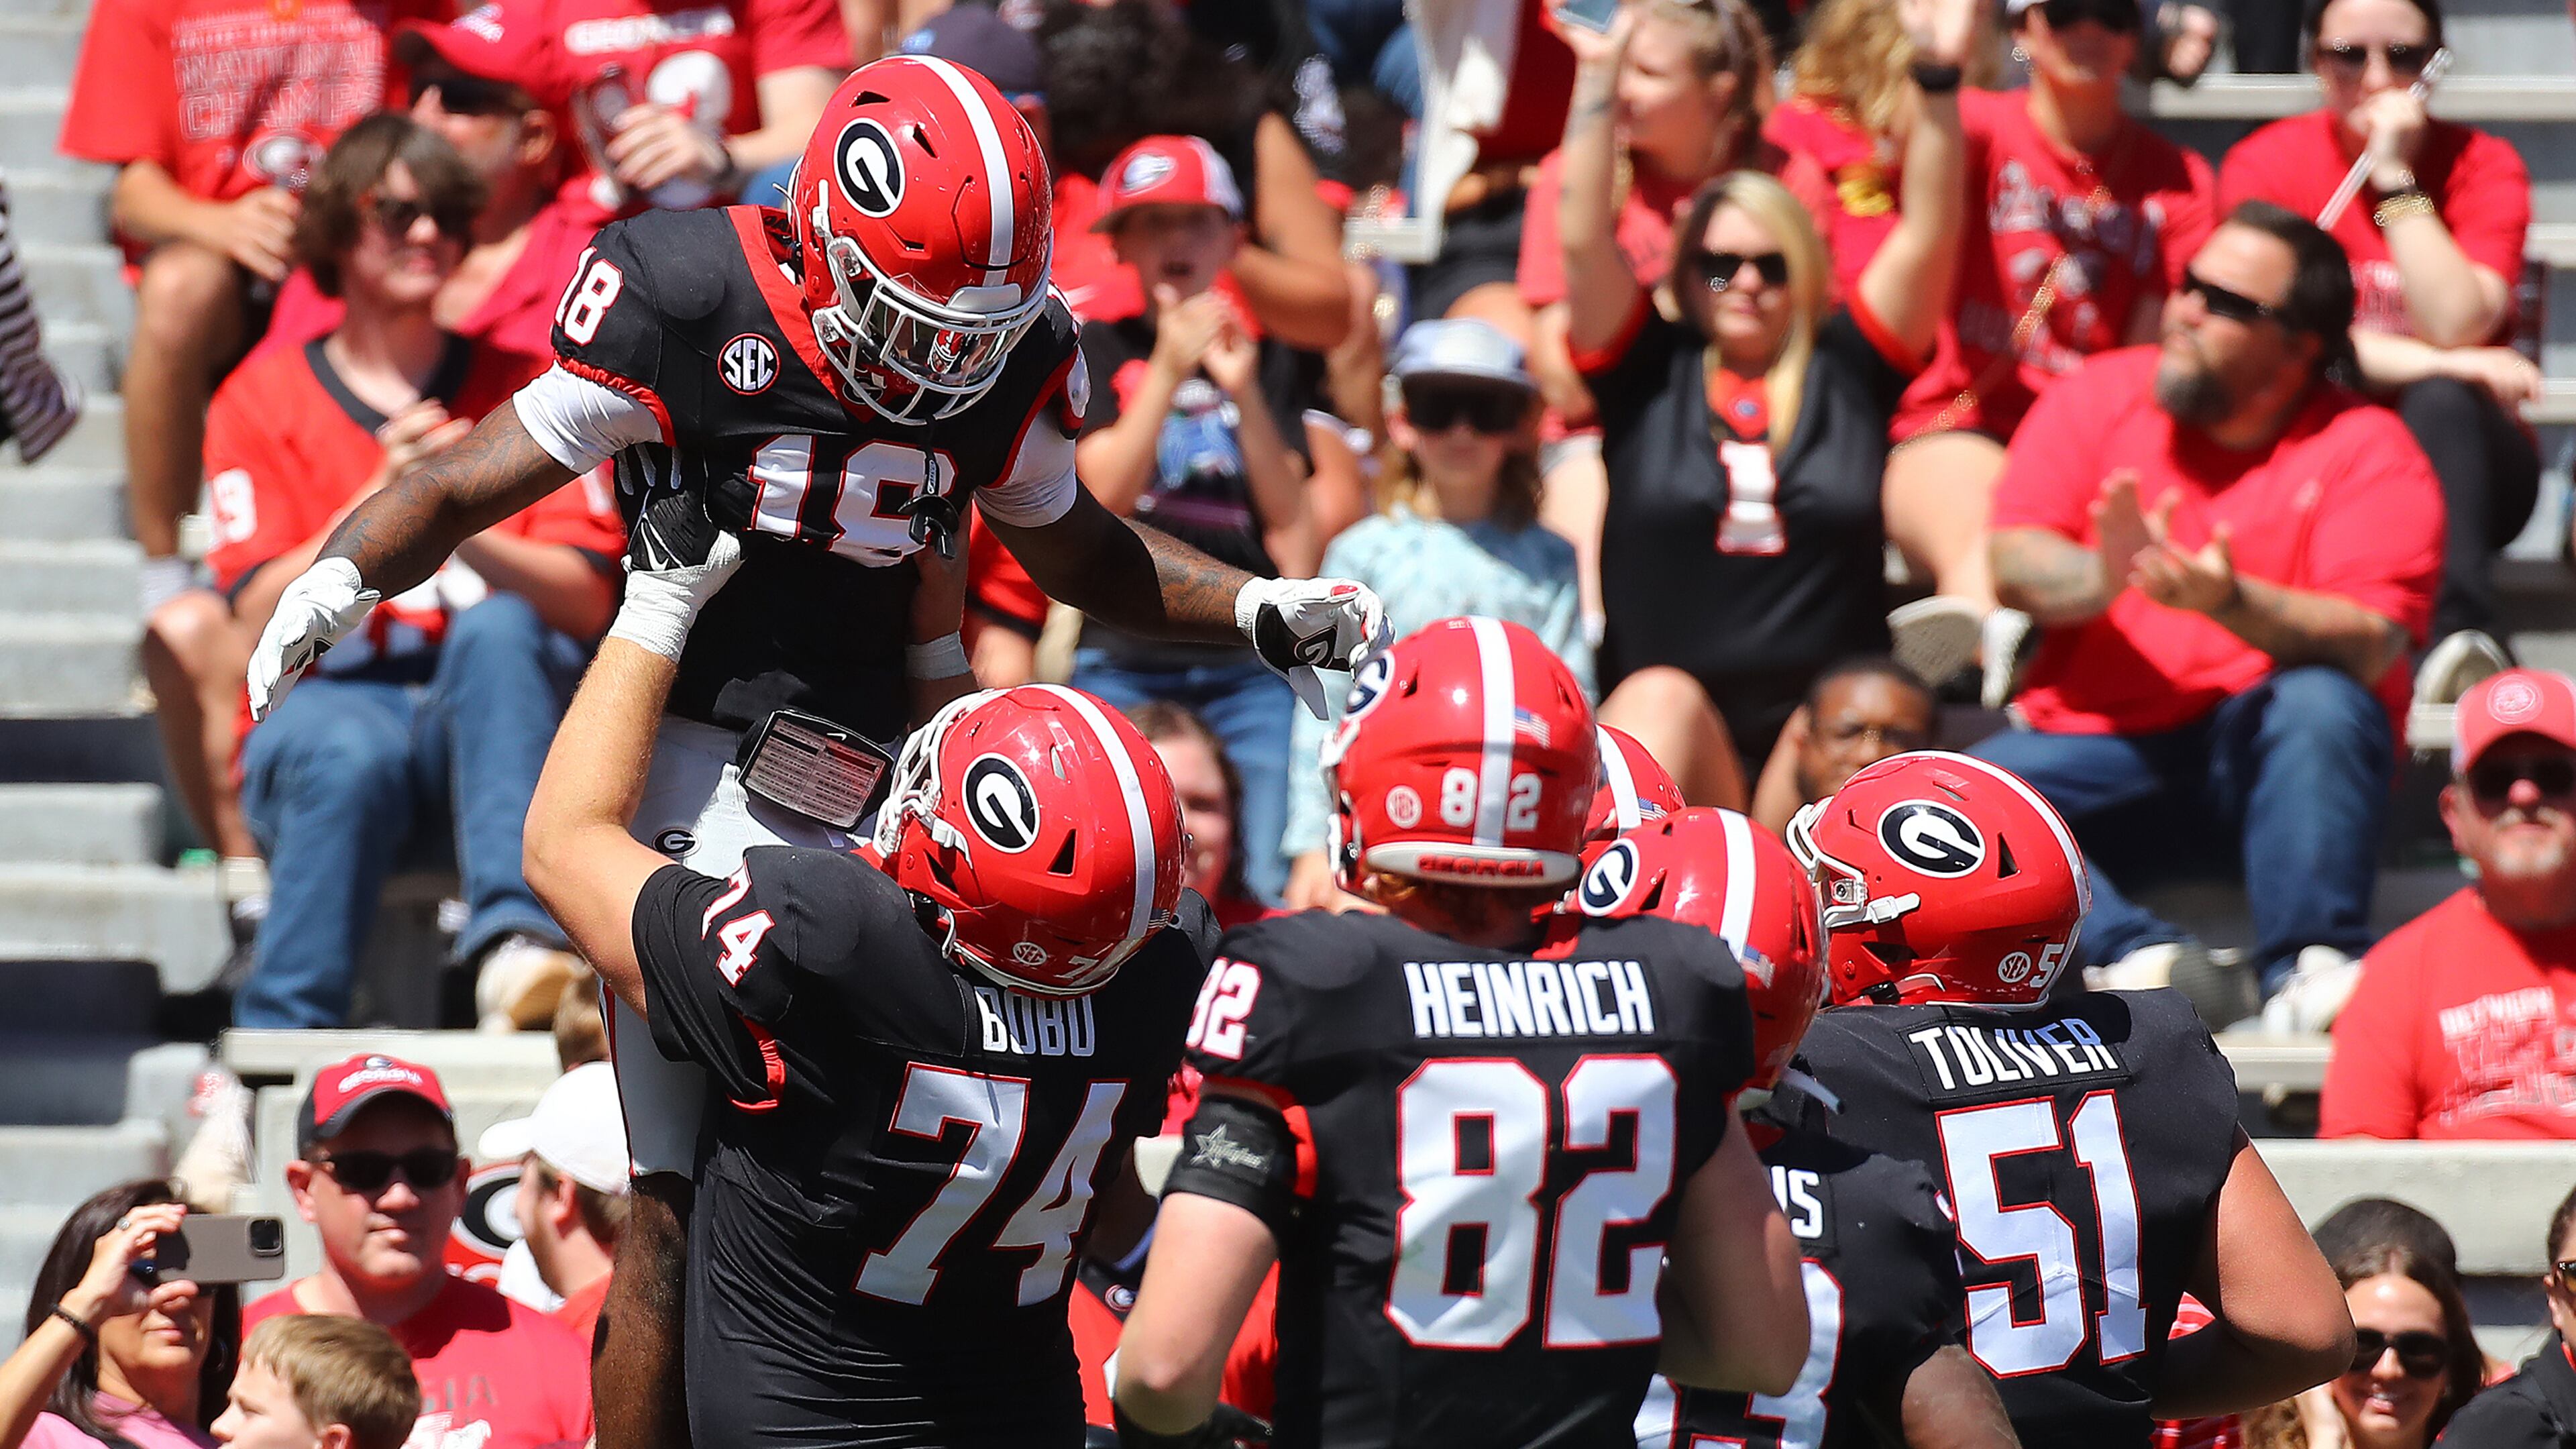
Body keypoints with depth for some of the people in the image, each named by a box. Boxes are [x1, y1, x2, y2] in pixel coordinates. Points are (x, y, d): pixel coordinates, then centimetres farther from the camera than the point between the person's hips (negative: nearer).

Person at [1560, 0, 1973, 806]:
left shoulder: (1846, 370, 13)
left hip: (1822, 737, 1)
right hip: (1658, 736, -1)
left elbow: (1925, 239, 4)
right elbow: (1583, 237, 2)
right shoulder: (1650, 370, 12)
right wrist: (1599, 78, -5)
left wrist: (1939, 80, -7)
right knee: (1663, 703, -35)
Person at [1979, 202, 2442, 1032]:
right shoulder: (2101, 396, 7)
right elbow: (2013, 565, -2)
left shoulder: (2368, 454, -2)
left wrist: (2233, 603, -34)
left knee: (2324, 706, -35)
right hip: (2098, 740, 3)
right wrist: (2099, 578, -25)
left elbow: (2371, 646, -16)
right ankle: (2148, 959, -38)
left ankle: (2310, 971, -36)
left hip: (2264, 755, -3)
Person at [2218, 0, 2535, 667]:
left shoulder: (2483, 165, -3)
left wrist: (2397, 179, -20)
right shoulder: (2265, 163, -2)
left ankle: (2461, 636, -44)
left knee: (2439, 405, -32)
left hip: (2451, 462, 0)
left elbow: (2455, 327, -18)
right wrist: (2445, 363, -20)